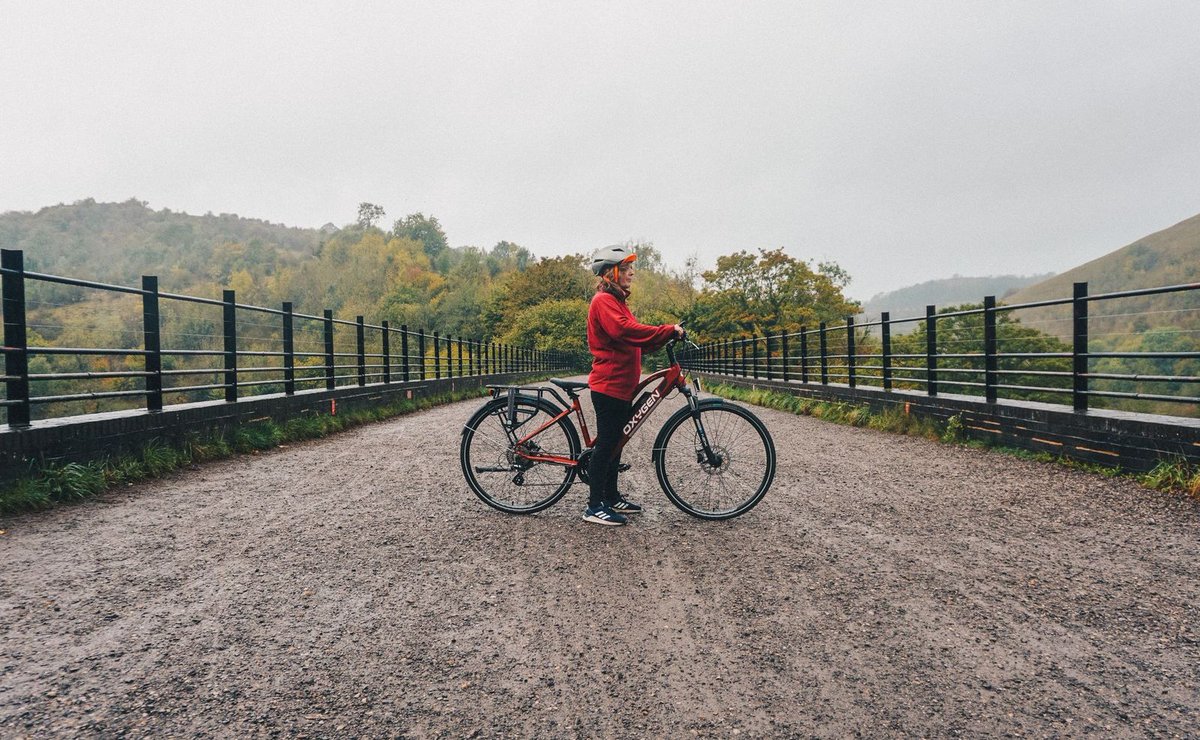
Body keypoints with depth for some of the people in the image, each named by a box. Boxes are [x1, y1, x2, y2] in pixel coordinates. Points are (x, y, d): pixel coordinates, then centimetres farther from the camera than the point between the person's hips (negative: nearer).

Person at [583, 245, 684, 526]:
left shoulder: (616, 301, 21)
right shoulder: (604, 300, -12)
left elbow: (635, 336, 15)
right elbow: (624, 330, -29)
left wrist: (668, 334, 2)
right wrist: (668, 331, -26)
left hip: (621, 385, 10)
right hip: (609, 384, -10)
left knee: (614, 443, 15)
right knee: (606, 444, -6)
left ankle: (611, 497, 24)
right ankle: (595, 507, 0)